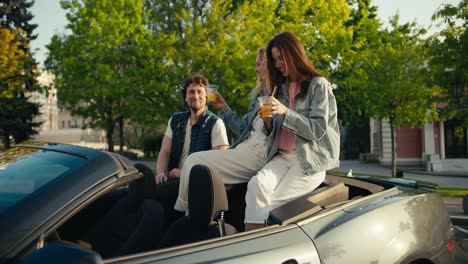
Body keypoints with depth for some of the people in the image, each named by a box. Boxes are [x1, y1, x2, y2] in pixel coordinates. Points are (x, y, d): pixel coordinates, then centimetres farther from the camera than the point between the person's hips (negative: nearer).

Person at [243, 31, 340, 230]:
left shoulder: (319, 85, -1)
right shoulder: (282, 87, 18)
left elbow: (318, 130, -10)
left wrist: (285, 112, -17)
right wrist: (268, 121, 1)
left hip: (311, 159, -5)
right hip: (283, 155, 5)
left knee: (272, 200, -20)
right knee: (257, 185, -26)